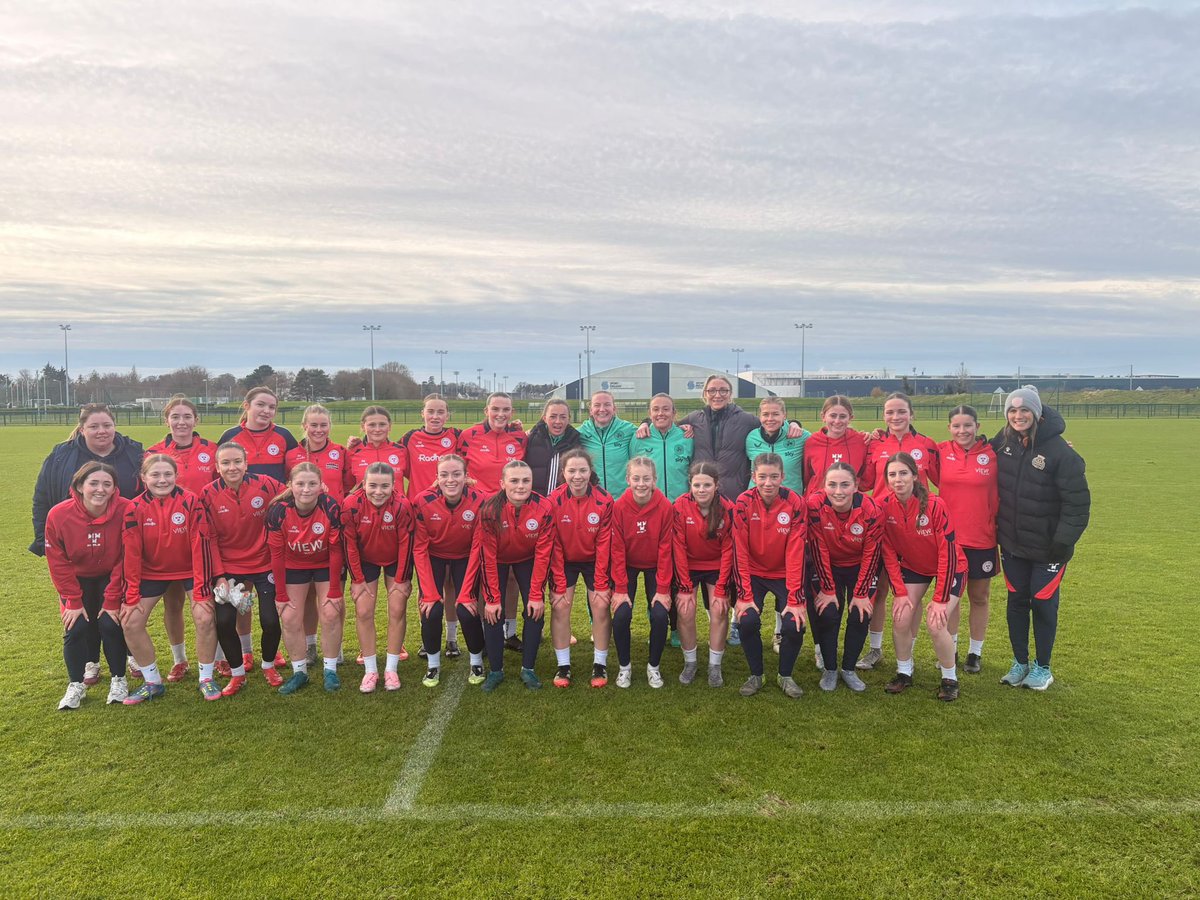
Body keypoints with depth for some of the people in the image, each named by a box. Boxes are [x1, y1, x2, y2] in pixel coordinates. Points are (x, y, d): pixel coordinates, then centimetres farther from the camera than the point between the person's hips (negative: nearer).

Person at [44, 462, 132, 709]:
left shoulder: (125, 511, -25)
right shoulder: (59, 515, -21)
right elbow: (58, 562, -10)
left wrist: (113, 600, -16)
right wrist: (73, 601, -10)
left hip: (111, 579, -1)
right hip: (77, 580, 2)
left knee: (111, 624, -13)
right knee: (75, 628, -9)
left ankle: (119, 679, 8)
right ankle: (76, 685, 12)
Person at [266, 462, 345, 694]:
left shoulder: (331, 508, -29)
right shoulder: (278, 511, -26)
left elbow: (336, 551, -20)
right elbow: (276, 555, -16)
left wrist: (335, 591, -15)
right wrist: (281, 595, -11)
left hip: (326, 565, -1)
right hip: (293, 566, 1)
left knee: (331, 613, -5)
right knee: (290, 618, 0)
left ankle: (330, 670, 12)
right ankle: (299, 672, 16)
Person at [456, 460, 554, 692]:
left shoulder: (543, 508, -28)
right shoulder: (490, 508, -30)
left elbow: (542, 555, -20)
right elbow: (487, 556, -23)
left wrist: (536, 595, -19)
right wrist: (491, 598, -22)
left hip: (527, 560, 1)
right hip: (497, 560, -1)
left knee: (536, 611, -8)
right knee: (492, 614, -8)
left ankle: (528, 669, 8)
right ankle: (495, 670, 8)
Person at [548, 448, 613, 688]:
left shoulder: (604, 501, -19)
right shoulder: (554, 500, -19)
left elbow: (603, 544, -14)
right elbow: (554, 546, -14)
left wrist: (601, 584, -13)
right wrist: (559, 585, -15)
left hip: (594, 560, 0)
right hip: (565, 561, 0)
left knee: (601, 606, -9)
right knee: (559, 606, -10)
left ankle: (600, 664, 8)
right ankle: (562, 665, 4)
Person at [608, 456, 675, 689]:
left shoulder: (665, 507, -19)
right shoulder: (619, 507, -19)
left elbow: (665, 550, -14)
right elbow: (617, 550, -15)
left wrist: (663, 589, -15)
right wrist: (620, 589, -16)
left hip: (655, 567, 0)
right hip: (627, 566, 0)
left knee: (660, 615, -14)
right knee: (621, 615, -16)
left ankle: (654, 666, 11)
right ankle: (624, 666, 10)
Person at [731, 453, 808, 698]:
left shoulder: (796, 503, -16)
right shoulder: (743, 503, -15)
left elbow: (796, 553, -16)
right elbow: (740, 552, -14)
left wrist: (795, 599, -19)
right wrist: (744, 595, -18)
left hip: (785, 574, 0)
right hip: (753, 573, 0)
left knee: (795, 624, -18)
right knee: (747, 620, -20)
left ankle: (786, 676, 10)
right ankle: (755, 675, 6)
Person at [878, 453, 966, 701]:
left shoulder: (935, 505, -28)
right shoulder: (884, 506, -17)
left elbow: (948, 553, -23)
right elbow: (888, 552, -9)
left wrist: (940, 599, -22)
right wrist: (900, 592, -12)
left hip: (948, 568, -3)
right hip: (910, 566, 4)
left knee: (936, 623, -17)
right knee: (901, 618, -9)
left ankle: (950, 678, 7)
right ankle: (904, 673, 14)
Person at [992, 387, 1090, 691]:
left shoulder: (1059, 451, -20)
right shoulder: (1003, 442, -5)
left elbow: (1077, 501, -17)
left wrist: (1064, 541, -18)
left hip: (1047, 547, -4)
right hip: (1011, 543, 4)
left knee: (1043, 603, 7)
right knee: (1016, 600, 13)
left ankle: (1042, 667, 26)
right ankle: (1020, 662, 29)